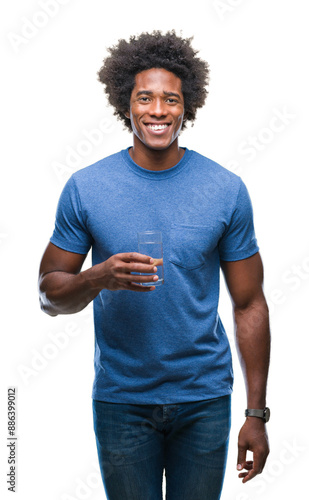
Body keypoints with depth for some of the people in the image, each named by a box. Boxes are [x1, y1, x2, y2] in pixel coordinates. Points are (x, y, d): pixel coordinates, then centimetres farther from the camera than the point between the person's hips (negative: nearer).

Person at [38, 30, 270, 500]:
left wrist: (257, 414, -3)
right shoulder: (85, 187, -5)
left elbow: (249, 305, -1)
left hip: (205, 398, 1)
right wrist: (98, 278, -24)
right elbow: (49, 294, -1)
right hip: (120, 398, 0)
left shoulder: (226, 190, -4)